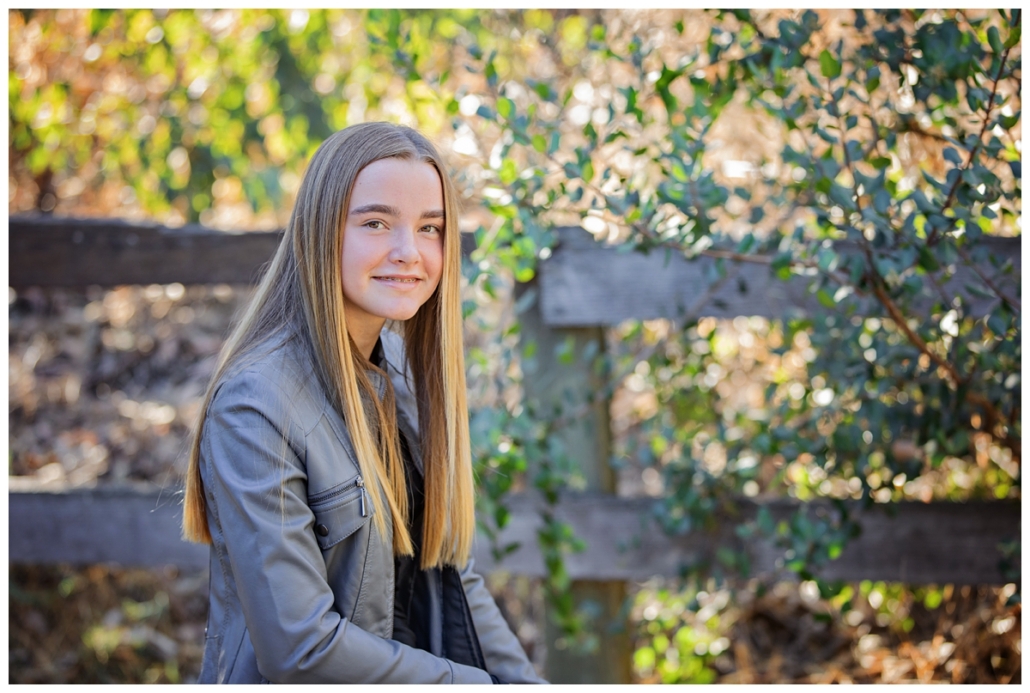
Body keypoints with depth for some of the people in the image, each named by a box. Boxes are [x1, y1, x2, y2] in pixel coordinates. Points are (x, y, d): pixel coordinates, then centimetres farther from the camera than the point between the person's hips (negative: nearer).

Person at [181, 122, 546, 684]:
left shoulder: (404, 365, 6)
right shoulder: (255, 405, -17)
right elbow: (297, 649, -20)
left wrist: (524, 683, 1)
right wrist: (476, 683, -12)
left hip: (418, 669, 6)